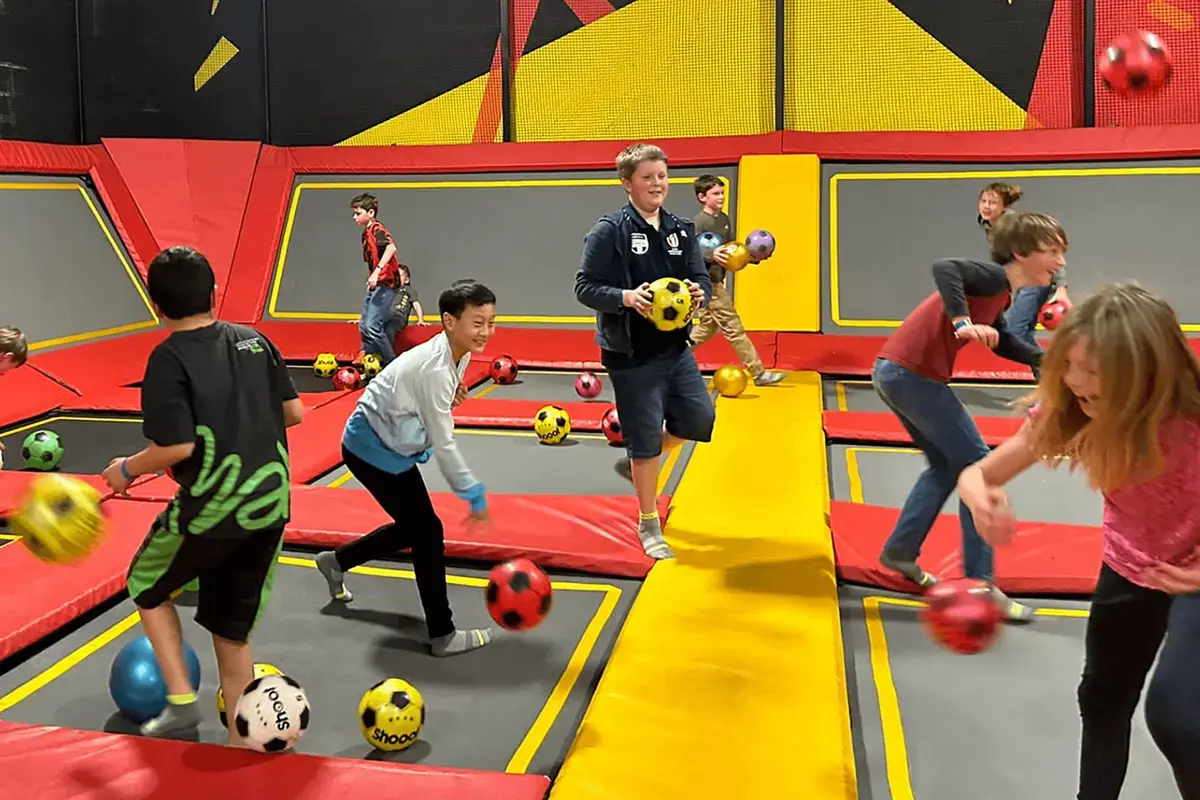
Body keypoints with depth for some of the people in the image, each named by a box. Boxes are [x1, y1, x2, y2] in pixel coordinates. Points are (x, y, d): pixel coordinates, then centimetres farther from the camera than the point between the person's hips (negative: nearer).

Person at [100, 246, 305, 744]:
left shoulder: (169, 359, -12)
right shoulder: (255, 341, 5)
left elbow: (178, 446, -18)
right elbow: (295, 412, 7)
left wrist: (127, 470, 0)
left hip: (213, 507, -5)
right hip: (270, 502, 5)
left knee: (147, 586, 24)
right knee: (232, 633, 17)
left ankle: (181, 701, 17)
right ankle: (241, 745, 20)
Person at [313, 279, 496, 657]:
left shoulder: (458, 353, -3)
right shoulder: (435, 369, -30)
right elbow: (444, 444, -26)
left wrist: (450, 397, -8)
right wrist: (474, 494, -19)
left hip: (391, 445, 9)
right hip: (372, 449, -9)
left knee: (412, 527, 18)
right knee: (427, 531, -8)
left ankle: (335, 561, 40)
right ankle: (443, 636, 1)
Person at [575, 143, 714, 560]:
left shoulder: (681, 229, 5)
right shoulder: (610, 230, -11)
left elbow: (702, 280, 8)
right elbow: (585, 288, -11)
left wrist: (699, 292, -16)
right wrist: (626, 297, -28)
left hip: (675, 348, 6)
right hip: (632, 354, -6)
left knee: (700, 420, 8)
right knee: (645, 441, 2)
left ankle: (640, 458, 36)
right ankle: (649, 526, 20)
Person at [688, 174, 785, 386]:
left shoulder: (724, 219, 11)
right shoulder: (699, 222, -15)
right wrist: (711, 255, -37)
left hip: (716, 282, 9)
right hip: (707, 283, -9)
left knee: (707, 327, 16)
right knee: (733, 328, -4)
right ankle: (759, 373, 1)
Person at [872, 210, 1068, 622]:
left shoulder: (1000, 292, 17)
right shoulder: (995, 277, -11)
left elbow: (1000, 339, 31)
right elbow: (945, 268, -29)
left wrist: (1044, 359, 20)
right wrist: (962, 322, -38)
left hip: (897, 372, 10)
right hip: (912, 374, -10)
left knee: (947, 466, 23)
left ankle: (900, 552, 28)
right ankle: (979, 584, 0)